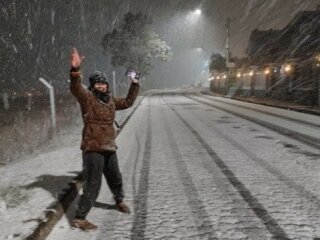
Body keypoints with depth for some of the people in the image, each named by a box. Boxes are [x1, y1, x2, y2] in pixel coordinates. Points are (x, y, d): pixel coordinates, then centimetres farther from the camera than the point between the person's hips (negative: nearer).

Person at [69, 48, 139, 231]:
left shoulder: (110, 100, 11)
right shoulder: (87, 97, -10)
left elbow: (128, 102, 25)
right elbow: (75, 88, -30)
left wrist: (135, 84, 20)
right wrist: (75, 69, -47)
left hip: (109, 148, 7)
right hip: (93, 148, -7)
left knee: (115, 178, 24)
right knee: (93, 185, -5)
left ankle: (119, 201, 50)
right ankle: (80, 218, 7)